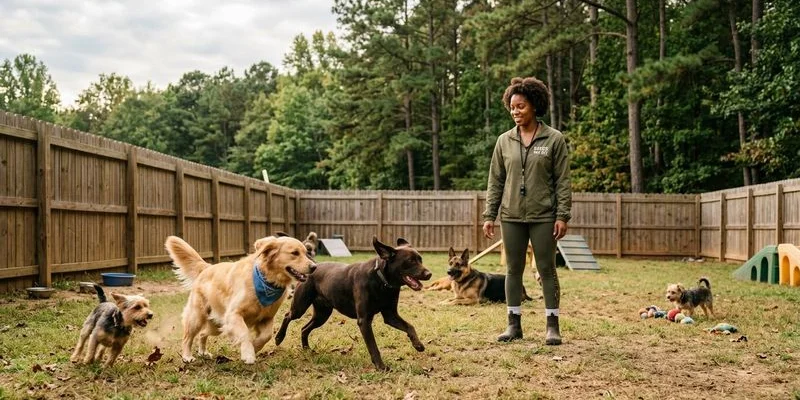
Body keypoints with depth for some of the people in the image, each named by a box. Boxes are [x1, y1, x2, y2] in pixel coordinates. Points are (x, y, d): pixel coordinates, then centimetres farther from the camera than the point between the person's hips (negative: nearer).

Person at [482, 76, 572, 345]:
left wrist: (563, 215, -9)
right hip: (511, 216, 3)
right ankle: (514, 324, 17)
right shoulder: (504, 141, 7)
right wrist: (489, 215, 4)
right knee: (513, 270, 8)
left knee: (547, 270, 2)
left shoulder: (554, 139, -2)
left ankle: (552, 326, 11)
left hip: (543, 216, -3)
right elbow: (495, 181, 9)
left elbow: (562, 181, -3)